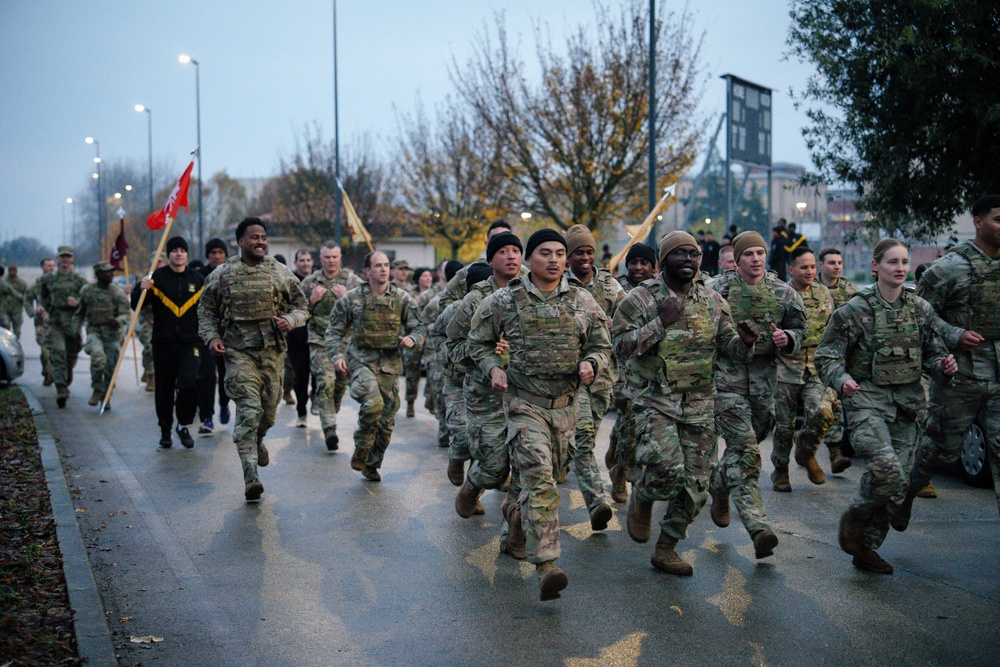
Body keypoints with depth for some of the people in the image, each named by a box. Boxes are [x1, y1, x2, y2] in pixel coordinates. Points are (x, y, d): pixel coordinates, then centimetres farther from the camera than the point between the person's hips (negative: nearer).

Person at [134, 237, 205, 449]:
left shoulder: (198, 280, 9)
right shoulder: (157, 277, 2)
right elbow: (137, 306, -1)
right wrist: (142, 289, -19)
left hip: (190, 343, 0)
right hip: (163, 342, 0)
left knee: (189, 382, -17)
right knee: (164, 388, 6)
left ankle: (184, 425, 3)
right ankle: (165, 431, 21)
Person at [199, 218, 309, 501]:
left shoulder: (281, 273, 8)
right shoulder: (222, 275, 4)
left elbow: (301, 306, 13)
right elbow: (206, 310, 11)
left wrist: (289, 320, -9)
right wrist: (211, 337, -5)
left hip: (273, 350, 3)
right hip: (238, 351, -3)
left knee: (269, 410, 10)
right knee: (248, 410, -14)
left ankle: (256, 441, 46)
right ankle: (250, 477, -15)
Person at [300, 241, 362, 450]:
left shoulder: (353, 281, 4)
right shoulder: (309, 282, 7)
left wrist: (347, 298, -14)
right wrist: (312, 300, -6)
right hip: (320, 341, -1)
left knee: (341, 384, 9)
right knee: (326, 381, -18)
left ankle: (329, 418, 35)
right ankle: (330, 430, -17)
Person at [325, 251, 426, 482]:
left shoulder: (402, 298, 4)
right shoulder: (353, 298, 0)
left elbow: (420, 327, 9)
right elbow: (335, 330, 8)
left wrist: (412, 338, -13)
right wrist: (337, 355, -7)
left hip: (390, 365, 3)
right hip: (361, 360, -3)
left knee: (386, 421, 6)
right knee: (373, 403, -29)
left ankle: (372, 465, 25)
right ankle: (361, 449, -6)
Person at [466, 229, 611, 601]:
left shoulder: (583, 302, 6)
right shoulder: (504, 302, -1)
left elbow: (602, 345, 12)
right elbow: (478, 343, 11)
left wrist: (590, 363, -10)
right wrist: (493, 368, -8)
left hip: (566, 404, 4)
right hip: (524, 402, -4)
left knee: (550, 474, 16)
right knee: (538, 478, -18)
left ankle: (518, 516, 47)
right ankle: (546, 566, -23)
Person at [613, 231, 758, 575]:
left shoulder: (713, 301, 9)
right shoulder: (641, 298, -4)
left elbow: (729, 345, 12)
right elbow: (621, 346, -11)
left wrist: (744, 341, -11)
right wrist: (660, 322, -19)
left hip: (699, 404, 4)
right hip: (654, 401, -4)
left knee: (695, 485, 4)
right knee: (666, 467, -24)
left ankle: (666, 548, 21)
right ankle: (641, 498, 11)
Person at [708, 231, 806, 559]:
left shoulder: (782, 292, 7)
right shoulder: (718, 289, -1)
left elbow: (800, 329, 14)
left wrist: (787, 338, -7)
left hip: (764, 377, 4)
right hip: (726, 375, -4)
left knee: (747, 443, 15)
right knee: (744, 448, -14)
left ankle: (719, 485, 46)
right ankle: (757, 526, -20)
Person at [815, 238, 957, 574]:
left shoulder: (921, 308, 8)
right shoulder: (855, 309, -4)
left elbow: (932, 352, 16)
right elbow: (827, 355, -3)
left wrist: (943, 365, -6)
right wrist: (842, 379, -23)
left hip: (907, 402, 5)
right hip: (866, 399, -5)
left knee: (898, 480, 2)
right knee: (886, 468, -25)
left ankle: (866, 547, 17)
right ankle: (854, 517, 3)